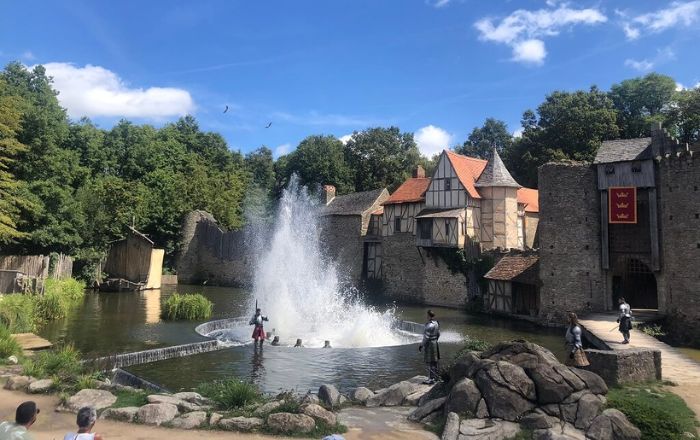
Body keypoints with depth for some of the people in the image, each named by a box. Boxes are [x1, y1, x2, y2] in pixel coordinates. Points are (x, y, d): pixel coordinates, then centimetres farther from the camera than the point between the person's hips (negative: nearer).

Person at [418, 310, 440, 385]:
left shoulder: (429, 325, -23)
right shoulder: (436, 323, 5)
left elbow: (426, 337, -22)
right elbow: (438, 334, 14)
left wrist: (421, 345, -13)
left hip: (429, 344, -9)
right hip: (434, 343, 9)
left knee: (429, 362, -3)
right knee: (434, 361, 19)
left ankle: (431, 379, 1)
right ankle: (436, 376, 29)